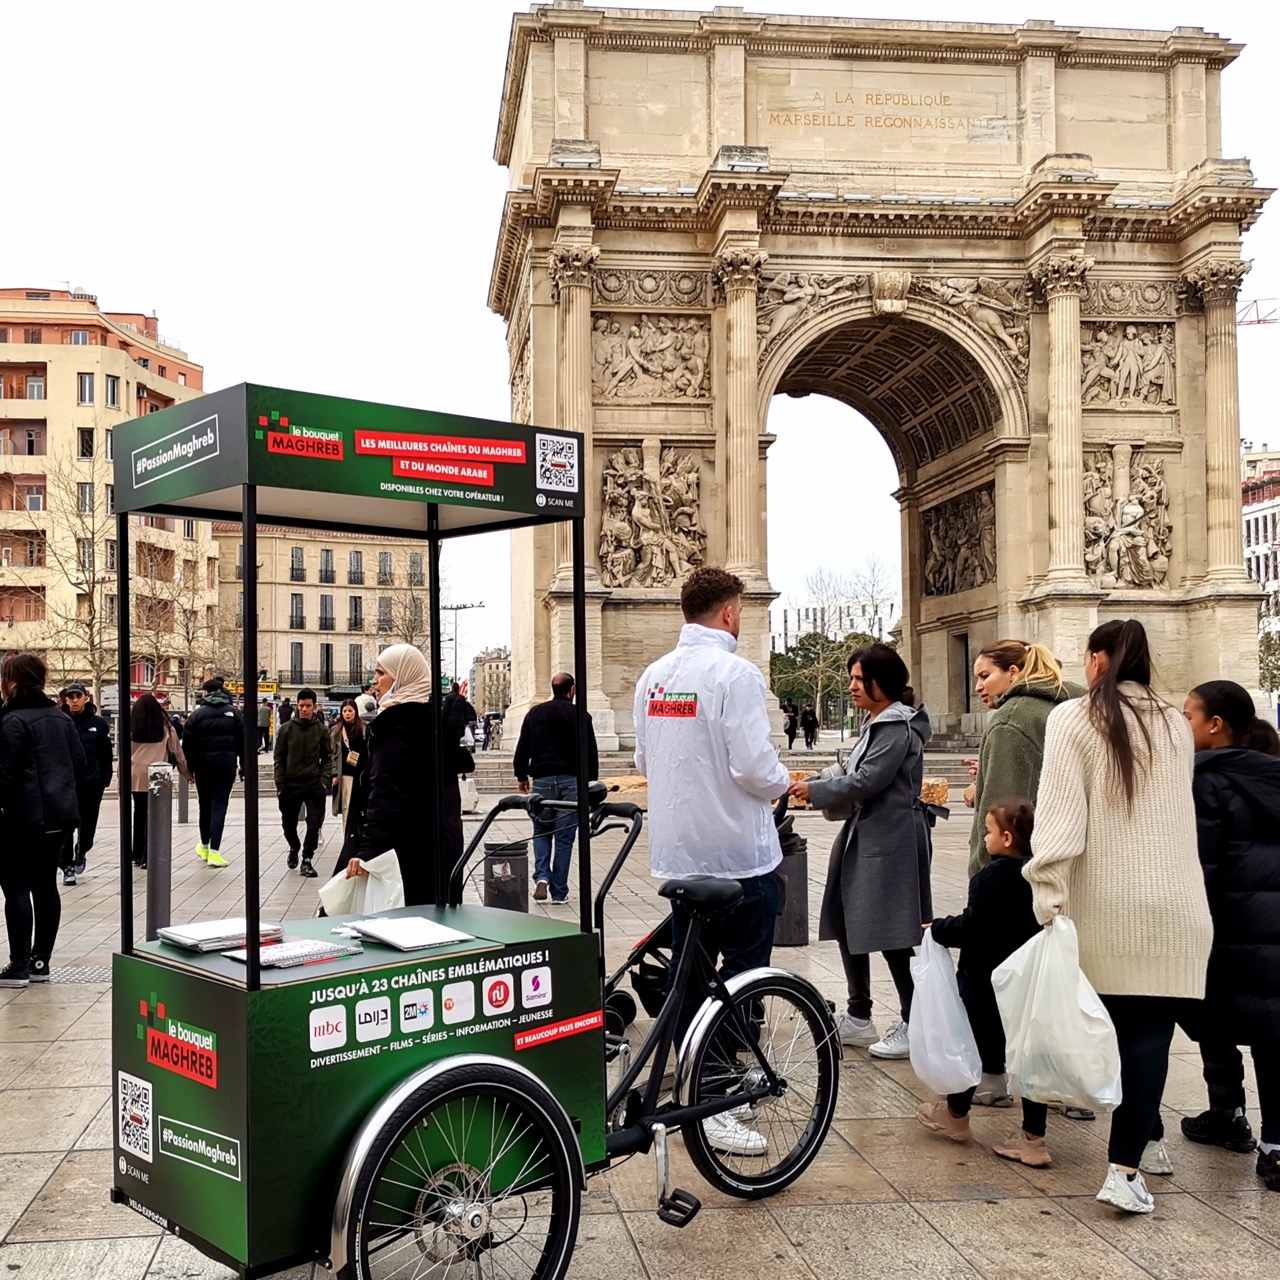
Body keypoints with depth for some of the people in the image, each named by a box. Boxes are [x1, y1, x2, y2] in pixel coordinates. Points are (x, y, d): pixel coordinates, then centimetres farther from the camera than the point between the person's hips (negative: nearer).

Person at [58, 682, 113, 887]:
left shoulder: (98, 724, 0)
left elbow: (106, 754, 3)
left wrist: (105, 778, -4)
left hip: (92, 784, 1)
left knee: (88, 824, 11)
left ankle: (81, 853, 39)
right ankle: (67, 866, 12)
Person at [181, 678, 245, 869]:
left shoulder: (198, 714, -2)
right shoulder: (234, 713, 2)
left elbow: (188, 745, -3)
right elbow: (243, 741, 1)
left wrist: (189, 769, 4)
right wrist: (244, 766, 6)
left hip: (203, 765, 0)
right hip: (227, 765, 0)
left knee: (205, 805, 15)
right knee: (219, 806, -2)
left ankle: (204, 846, 30)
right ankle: (214, 852, -9)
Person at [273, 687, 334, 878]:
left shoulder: (322, 729, 0)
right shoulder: (286, 728, -1)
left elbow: (327, 757, 4)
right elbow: (279, 758, 1)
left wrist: (324, 780, -7)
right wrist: (280, 785, -4)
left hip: (315, 785, -1)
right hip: (290, 785, 1)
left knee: (314, 824, -9)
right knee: (288, 824, 13)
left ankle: (306, 860, 4)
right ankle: (294, 848, 42)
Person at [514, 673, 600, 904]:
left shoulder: (535, 713, 7)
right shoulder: (581, 716, 1)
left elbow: (522, 749, 10)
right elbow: (591, 754, 2)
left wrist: (521, 776, 22)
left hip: (543, 780, 2)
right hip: (571, 781, -1)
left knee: (541, 831, 17)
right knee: (564, 837, 3)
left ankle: (541, 876, -4)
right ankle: (559, 891, 6)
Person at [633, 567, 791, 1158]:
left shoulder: (653, 676, 6)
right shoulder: (735, 673, -16)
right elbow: (754, 769, -21)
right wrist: (783, 780, -1)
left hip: (676, 852, 7)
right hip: (739, 852, -7)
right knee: (741, 981, 1)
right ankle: (715, 1107, 2)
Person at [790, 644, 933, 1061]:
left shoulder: (898, 728, -16)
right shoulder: (878, 723, 15)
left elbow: (867, 780, -21)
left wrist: (815, 790, -12)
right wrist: (823, 782, 0)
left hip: (890, 842, -10)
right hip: (864, 838, 11)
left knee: (891, 934, -3)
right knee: (847, 924, 14)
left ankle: (913, 1025, 9)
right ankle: (858, 1018, 25)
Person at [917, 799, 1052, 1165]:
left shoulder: (993, 877, -20)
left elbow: (972, 928, -22)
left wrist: (937, 929, -6)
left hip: (987, 982, -6)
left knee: (974, 1045, 12)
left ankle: (956, 1115, 31)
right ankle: (1033, 1138, 10)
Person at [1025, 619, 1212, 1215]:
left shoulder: (1072, 718, -3)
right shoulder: (1176, 725, 10)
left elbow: (1060, 813, -12)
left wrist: (1050, 894, -14)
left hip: (1108, 900, -2)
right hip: (1176, 901, 2)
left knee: (1122, 1020, 12)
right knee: (1151, 1026, -1)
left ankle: (1147, 1139, 27)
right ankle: (1127, 1167, -7)